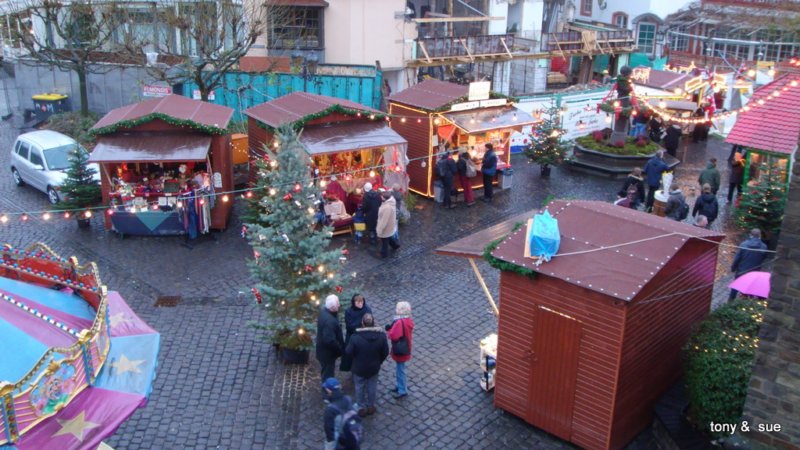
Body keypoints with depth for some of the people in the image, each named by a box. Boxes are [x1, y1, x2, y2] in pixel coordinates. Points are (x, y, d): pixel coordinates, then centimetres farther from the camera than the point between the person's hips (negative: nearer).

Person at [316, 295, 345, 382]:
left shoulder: (324, 310, -7)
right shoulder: (329, 321, -38)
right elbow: (330, 340, -34)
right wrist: (340, 349, -19)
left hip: (323, 349, 10)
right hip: (327, 352, -10)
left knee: (325, 372, 30)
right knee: (328, 375, 13)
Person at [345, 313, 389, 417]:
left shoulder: (356, 337, -28)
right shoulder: (381, 336, -20)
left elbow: (348, 352, -17)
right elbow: (385, 353, -9)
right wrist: (378, 362, 9)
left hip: (359, 368, -2)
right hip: (374, 368, 2)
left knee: (360, 387, 20)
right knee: (372, 387, 23)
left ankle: (362, 408, 34)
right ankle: (371, 407, 40)